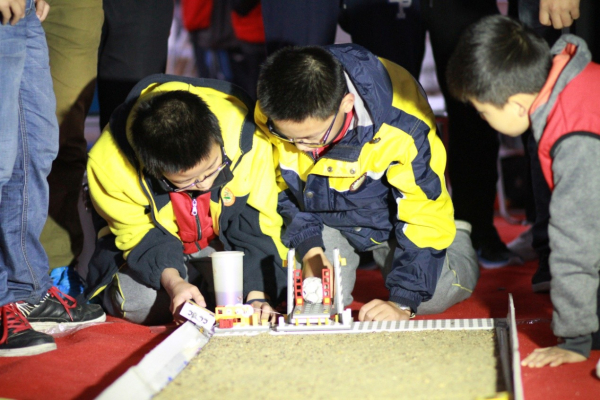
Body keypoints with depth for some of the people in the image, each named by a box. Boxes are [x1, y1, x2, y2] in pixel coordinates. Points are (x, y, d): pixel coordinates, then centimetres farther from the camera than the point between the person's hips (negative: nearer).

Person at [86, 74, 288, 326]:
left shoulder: (247, 138, -31)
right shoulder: (110, 163, -33)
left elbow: (259, 228, -20)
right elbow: (137, 233, -18)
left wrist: (257, 295, -33)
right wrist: (172, 281, -37)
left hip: (223, 243, 1)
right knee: (140, 303, -29)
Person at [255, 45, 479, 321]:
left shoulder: (403, 125, -38)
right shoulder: (269, 115, -27)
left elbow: (426, 213, -28)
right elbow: (280, 185, -7)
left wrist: (403, 303, -31)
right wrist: (310, 249, -17)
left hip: (389, 212, -2)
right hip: (322, 214, 2)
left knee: (436, 296, -10)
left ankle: (456, 237, 25)